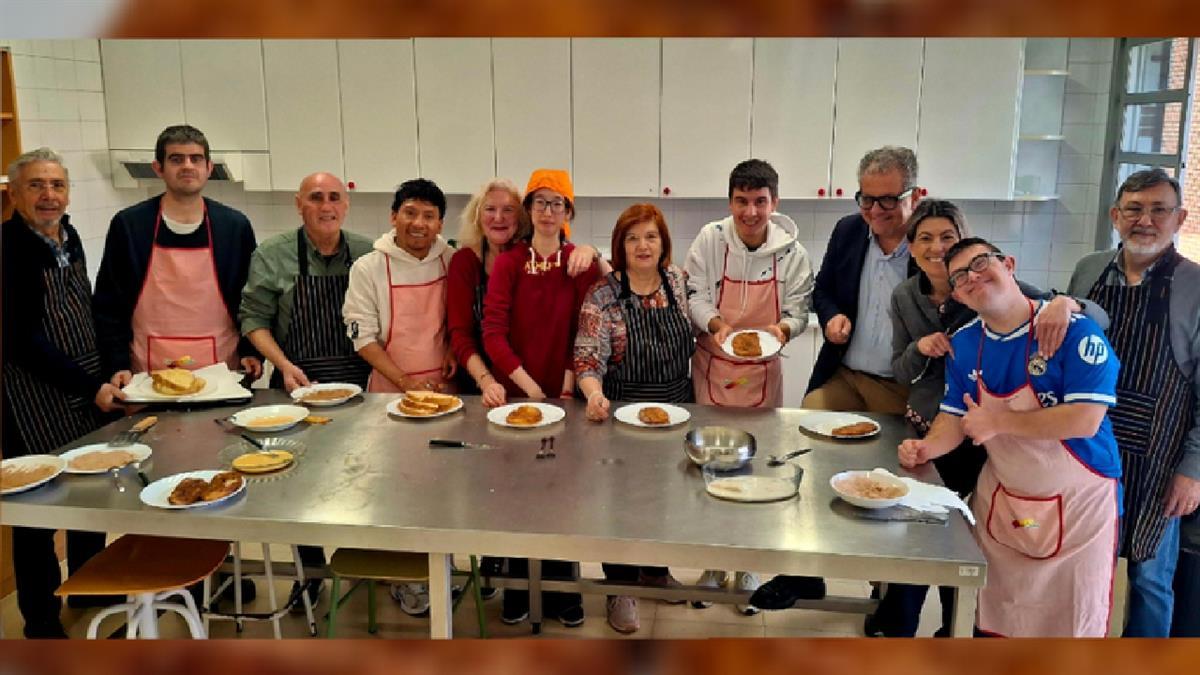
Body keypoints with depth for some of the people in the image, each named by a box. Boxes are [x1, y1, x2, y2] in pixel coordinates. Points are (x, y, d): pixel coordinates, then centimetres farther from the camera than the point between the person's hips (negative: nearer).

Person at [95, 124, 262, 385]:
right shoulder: (128, 225, 0)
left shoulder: (235, 226, 3)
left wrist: (251, 352, -2)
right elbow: (108, 306, 3)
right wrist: (118, 365, -5)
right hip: (149, 376, 0)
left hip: (222, 374, 1)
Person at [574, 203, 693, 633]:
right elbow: (587, 356, -17)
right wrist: (595, 395, -35)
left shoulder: (677, 281, 1)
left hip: (676, 407, 5)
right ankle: (620, 587, 22)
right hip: (623, 410, -5)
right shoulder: (603, 295, -13)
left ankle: (655, 570, 39)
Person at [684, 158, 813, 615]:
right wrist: (716, 324, -26)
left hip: (762, 373, 1)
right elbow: (696, 296, -6)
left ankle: (748, 568, 27)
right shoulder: (710, 239, -7)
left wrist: (783, 328, -22)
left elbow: (798, 309, 0)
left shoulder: (791, 252, -5)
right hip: (712, 369, 0)